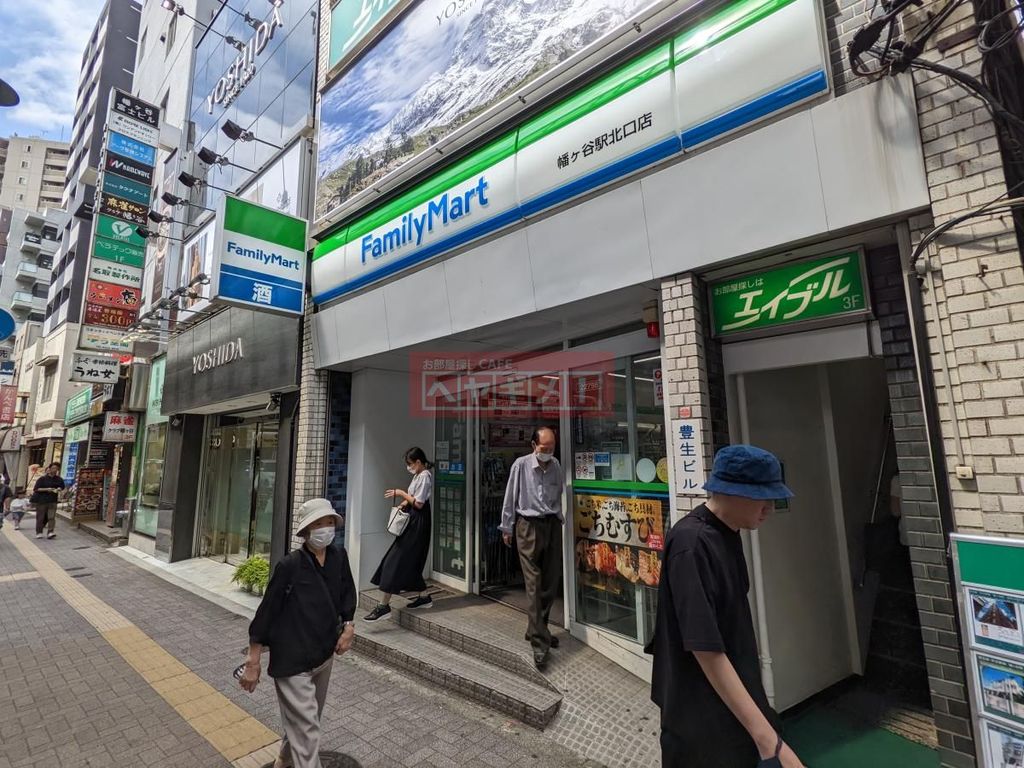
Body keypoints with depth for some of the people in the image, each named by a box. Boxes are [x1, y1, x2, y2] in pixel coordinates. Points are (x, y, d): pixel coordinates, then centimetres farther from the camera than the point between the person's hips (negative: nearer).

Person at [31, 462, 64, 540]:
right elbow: (36, 489, -7)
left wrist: (58, 489, -2)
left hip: (52, 501, 2)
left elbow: (62, 487, 20)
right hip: (41, 500, -2)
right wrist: (47, 489, -19)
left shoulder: (59, 479, 6)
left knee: (51, 517, -9)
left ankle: (50, 532, -12)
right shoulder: (42, 479, -4)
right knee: (40, 517, 6)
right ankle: (39, 532, 20)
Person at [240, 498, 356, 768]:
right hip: (292, 659, -6)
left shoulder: (339, 557, -7)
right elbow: (266, 611, -15)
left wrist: (348, 626, -3)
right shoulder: (290, 566, -22)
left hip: (324, 655, 6)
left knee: (305, 720, 27)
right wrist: (253, 662, -10)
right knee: (306, 728, -2)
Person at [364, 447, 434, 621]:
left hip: (418, 522, -10)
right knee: (411, 561, 14)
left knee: (396, 560, -8)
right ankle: (423, 597, 25)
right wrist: (404, 503, -1)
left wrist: (401, 493, -12)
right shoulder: (418, 475, 13)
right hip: (412, 521, 10)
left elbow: (419, 503, -19)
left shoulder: (425, 476, -15)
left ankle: (384, 605, -3)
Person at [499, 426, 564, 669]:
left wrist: (559, 519, 12)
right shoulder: (521, 465, -9)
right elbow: (510, 497, -3)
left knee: (552, 582, 11)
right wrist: (506, 528, 2)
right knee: (534, 585, -5)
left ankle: (537, 629, 28)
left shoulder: (556, 465, 2)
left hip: (553, 524, 5)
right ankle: (540, 641, 2)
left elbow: (559, 495, 11)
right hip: (529, 526, -5)